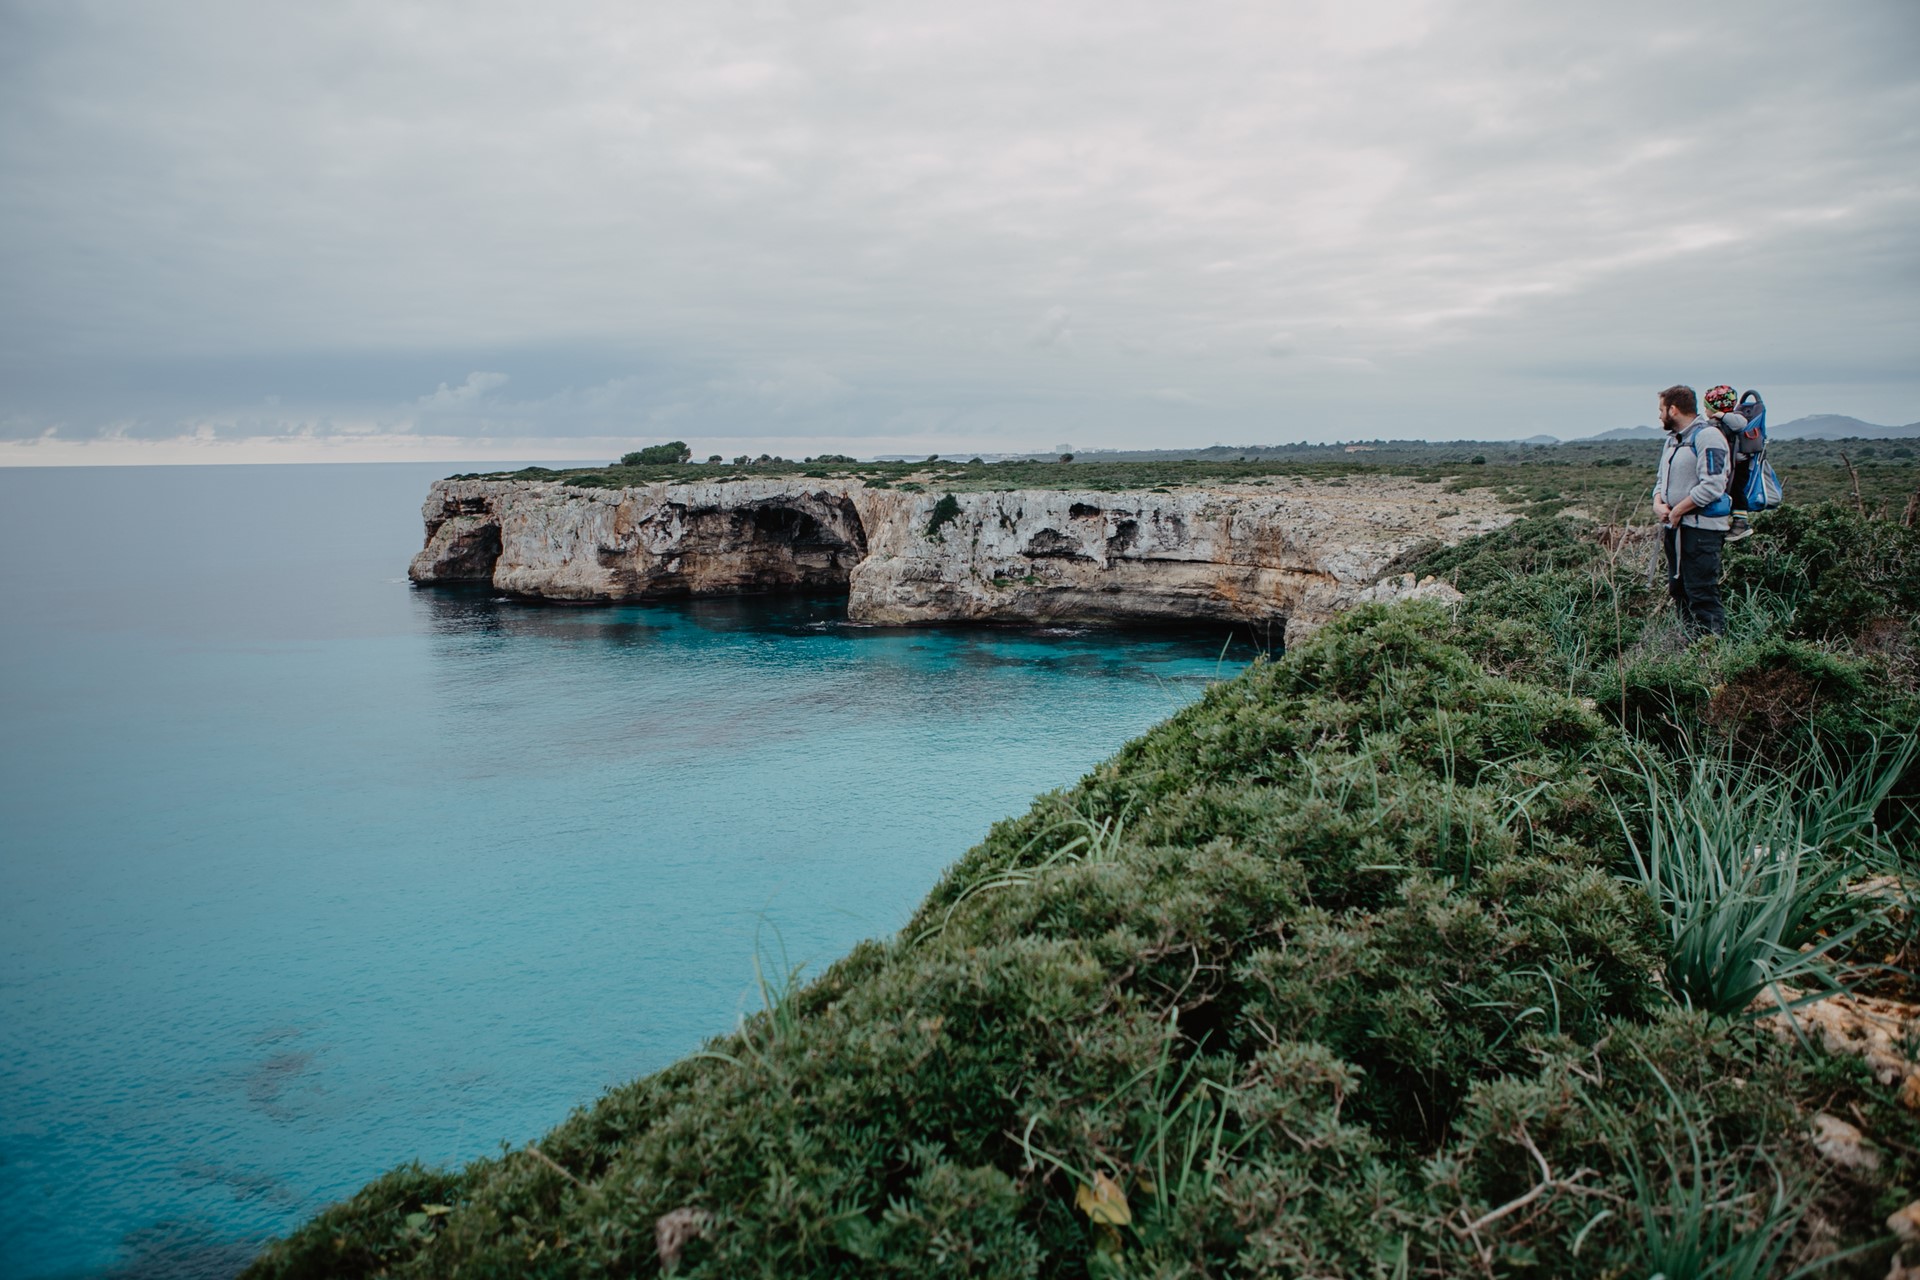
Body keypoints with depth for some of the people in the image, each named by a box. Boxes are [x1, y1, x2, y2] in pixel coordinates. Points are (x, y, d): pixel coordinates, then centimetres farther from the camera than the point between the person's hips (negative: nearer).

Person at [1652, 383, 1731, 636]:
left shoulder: (1707, 436, -13)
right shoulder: (1672, 439, 17)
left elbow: (1712, 486, -21)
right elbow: (1662, 479, 22)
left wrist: (1676, 511, -15)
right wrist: (1658, 503, 0)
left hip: (1701, 528, -10)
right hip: (1675, 526, 10)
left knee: (1702, 595, -11)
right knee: (1678, 591, 14)